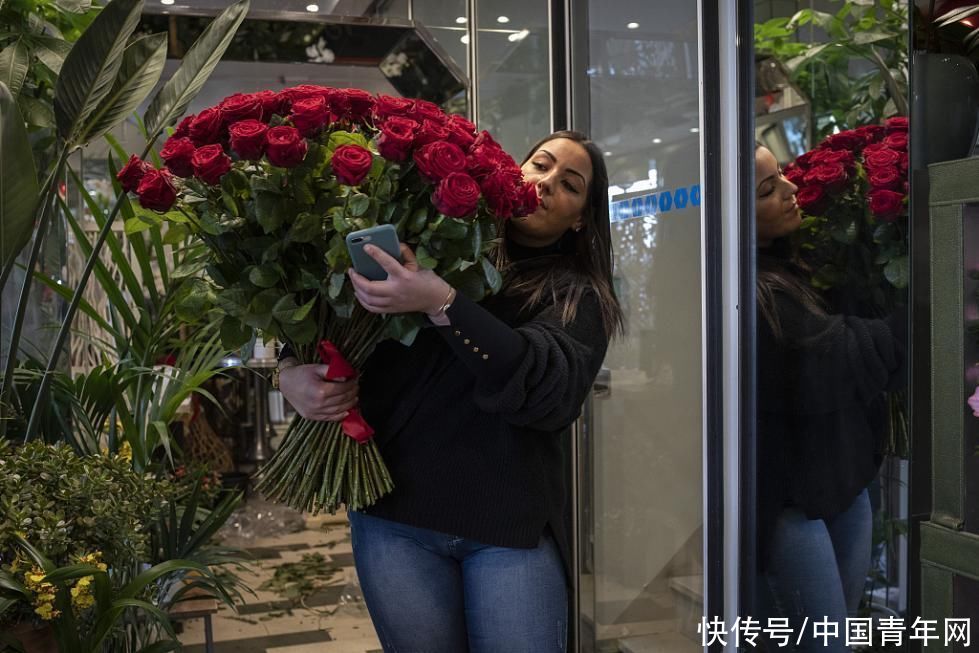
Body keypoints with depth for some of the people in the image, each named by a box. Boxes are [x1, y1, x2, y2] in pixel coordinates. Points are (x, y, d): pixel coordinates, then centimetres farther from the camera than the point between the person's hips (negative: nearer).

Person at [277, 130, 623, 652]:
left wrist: (442, 305, -26)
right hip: (394, 511, 2)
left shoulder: (577, 295, 4)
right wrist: (294, 373, -7)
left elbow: (549, 388, -17)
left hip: (511, 521, -1)